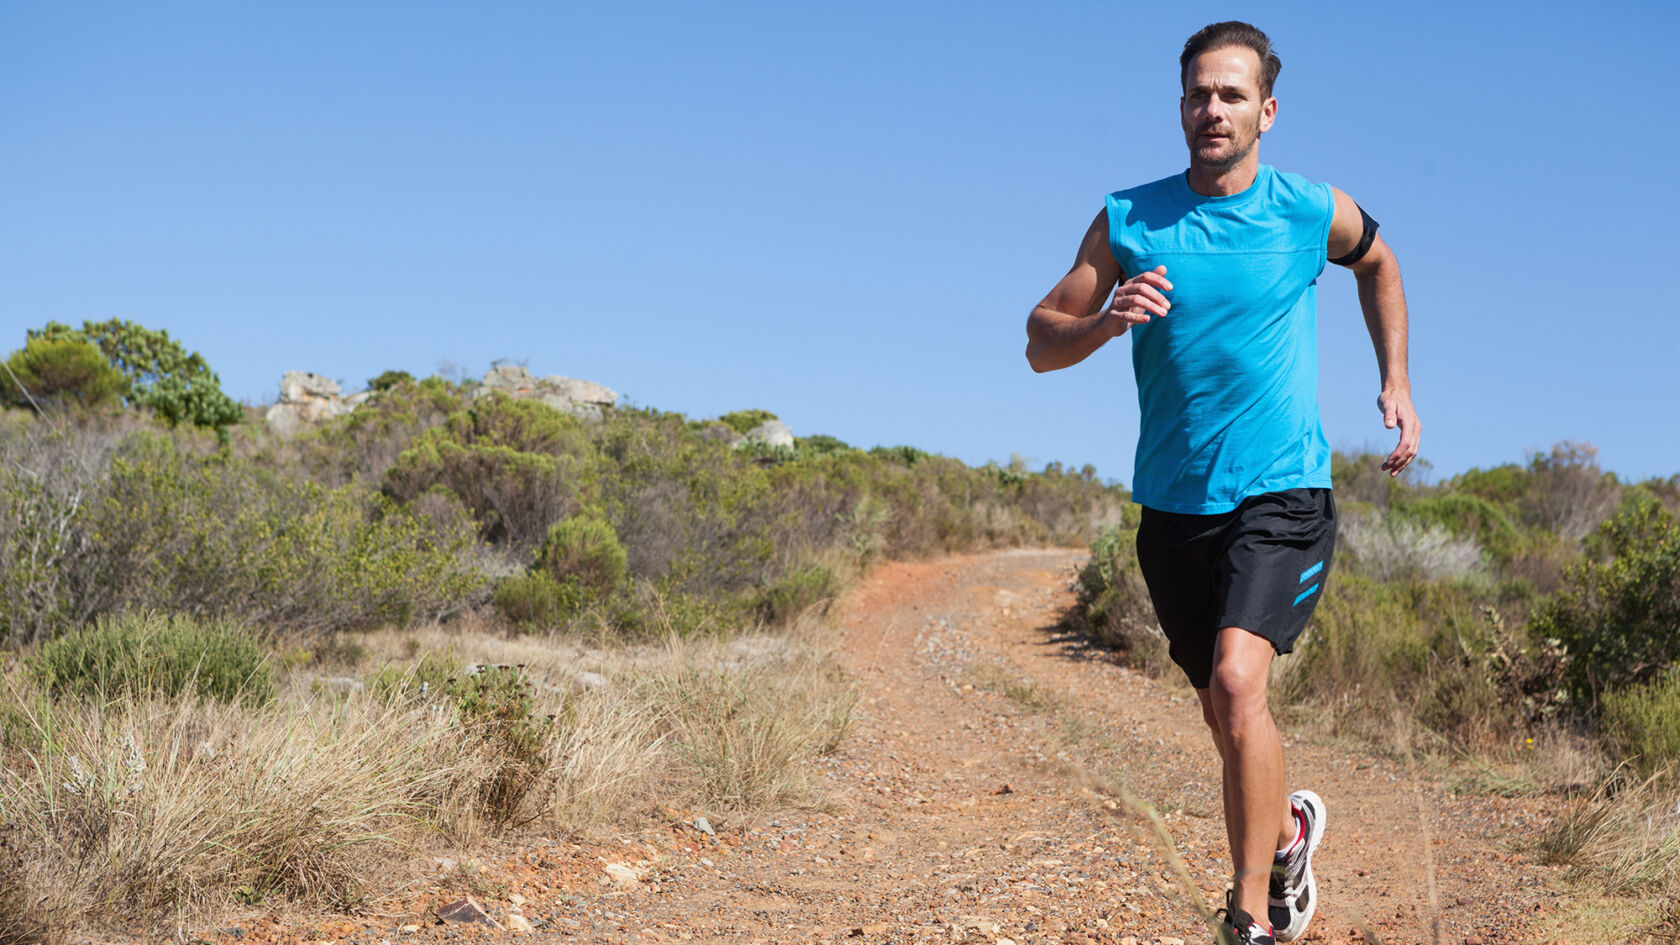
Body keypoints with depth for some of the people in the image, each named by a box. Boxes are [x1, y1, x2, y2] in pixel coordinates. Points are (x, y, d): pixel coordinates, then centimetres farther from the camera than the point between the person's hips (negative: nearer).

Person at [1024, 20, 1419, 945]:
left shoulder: (1313, 212, -1)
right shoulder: (1128, 221, 0)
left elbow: (1376, 262, 22)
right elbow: (1040, 343, 1)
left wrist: (1395, 380, 12)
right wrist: (1105, 321, -20)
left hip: (1282, 495, -3)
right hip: (1173, 504, 3)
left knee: (1237, 680, -23)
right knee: (1224, 710, 13)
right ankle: (1288, 831, 44)